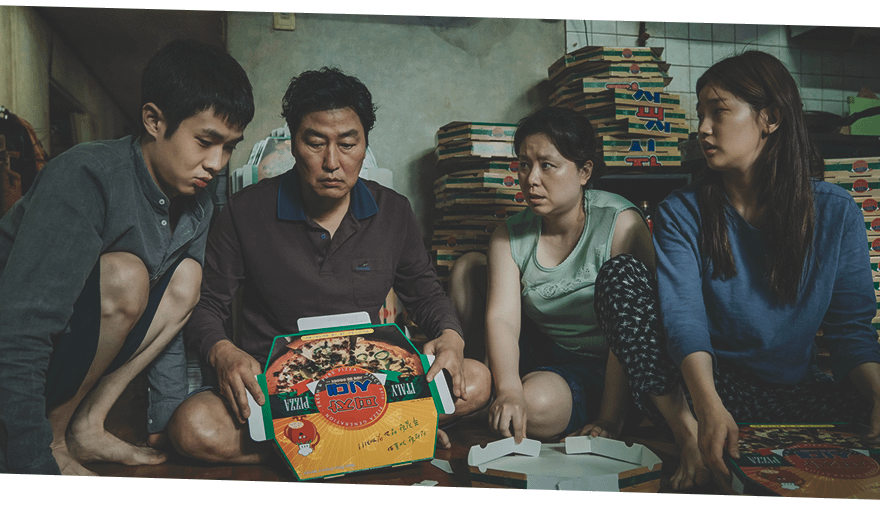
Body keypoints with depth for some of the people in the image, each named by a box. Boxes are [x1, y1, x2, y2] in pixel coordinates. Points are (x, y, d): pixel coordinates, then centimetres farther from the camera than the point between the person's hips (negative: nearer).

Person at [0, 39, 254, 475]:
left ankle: (86, 425, -7)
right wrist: (37, 466, -34)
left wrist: (167, 417, -1)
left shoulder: (197, 205, -2)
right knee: (125, 276, -29)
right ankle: (52, 436, -11)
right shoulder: (84, 178, -26)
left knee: (186, 276, -6)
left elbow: (175, 310, 3)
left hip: (73, 349, 8)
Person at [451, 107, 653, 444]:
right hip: (541, 350, 5)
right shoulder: (509, 237, -5)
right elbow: (502, 318, -18)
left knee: (537, 403, -36)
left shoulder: (620, 223, -19)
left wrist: (608, 421, -28)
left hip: (603, 366, -4)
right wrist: (508, 389, -37)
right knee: (468, 265, -5)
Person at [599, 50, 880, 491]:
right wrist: (708, 406, -36)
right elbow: (684, 316, -17)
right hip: (707, 387, 1)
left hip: (796, 392, 0)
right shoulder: (681, 213, -2)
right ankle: (690, 437, -24)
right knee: (621, 273, -22)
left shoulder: (836, 212, 1)